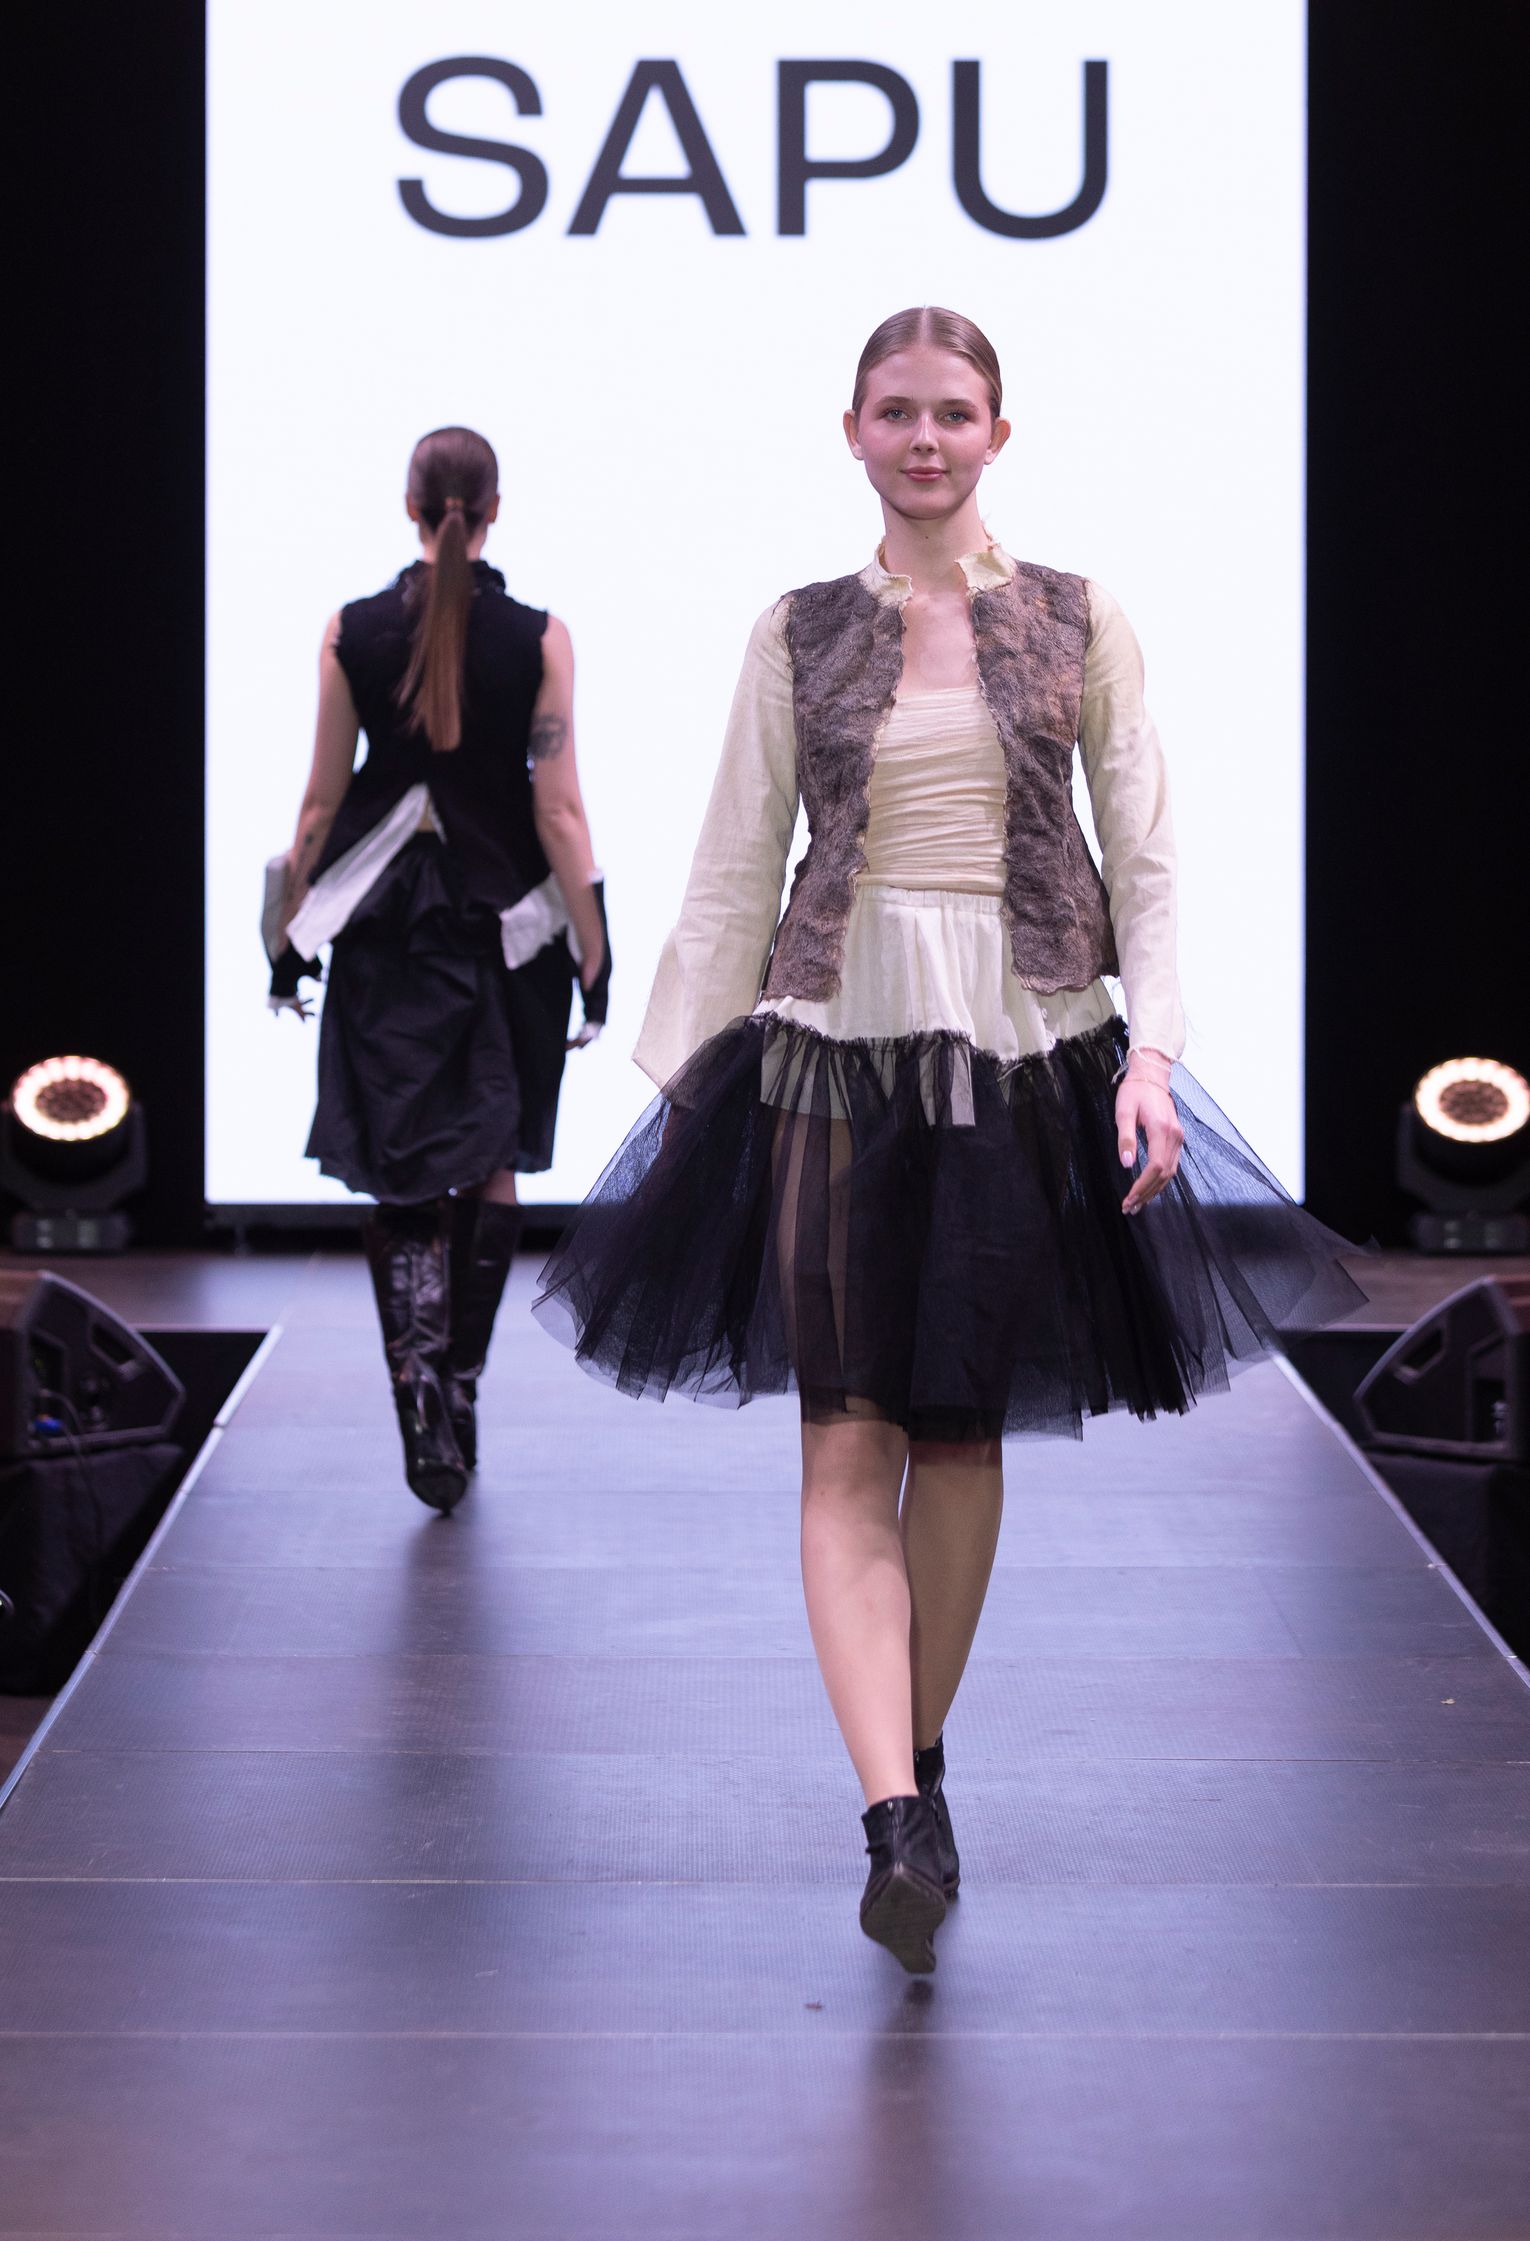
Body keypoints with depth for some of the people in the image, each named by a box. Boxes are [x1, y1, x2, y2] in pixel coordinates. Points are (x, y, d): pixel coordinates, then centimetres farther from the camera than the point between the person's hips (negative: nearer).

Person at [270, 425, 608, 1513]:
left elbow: (322, 802, 1)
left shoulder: (351, 633, -4)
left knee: (400, 1175, 4)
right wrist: (595, 952, -2)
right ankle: (460, 1390, 17)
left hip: (386, 926, 1)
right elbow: (560, 812, -8)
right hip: (507, 920, 0)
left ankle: (422, 1395, -14)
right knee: (491, 1167, 14)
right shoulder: (539, 639, -7)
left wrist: (292, 937, 11)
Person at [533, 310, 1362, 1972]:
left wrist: (1151, 1053, -10)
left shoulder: (1079, 627, 6)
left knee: (962, 1430, 7)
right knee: (847, 1438, -10)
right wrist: (678, 1081, 4)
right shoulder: (799, 636, 7)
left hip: (1026, 1059, 0)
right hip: (836, 1056, 0)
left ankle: (922, 1762, 24)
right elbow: (733, 876, 8)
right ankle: (898, 1820, -17)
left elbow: (1147, 865, 3)